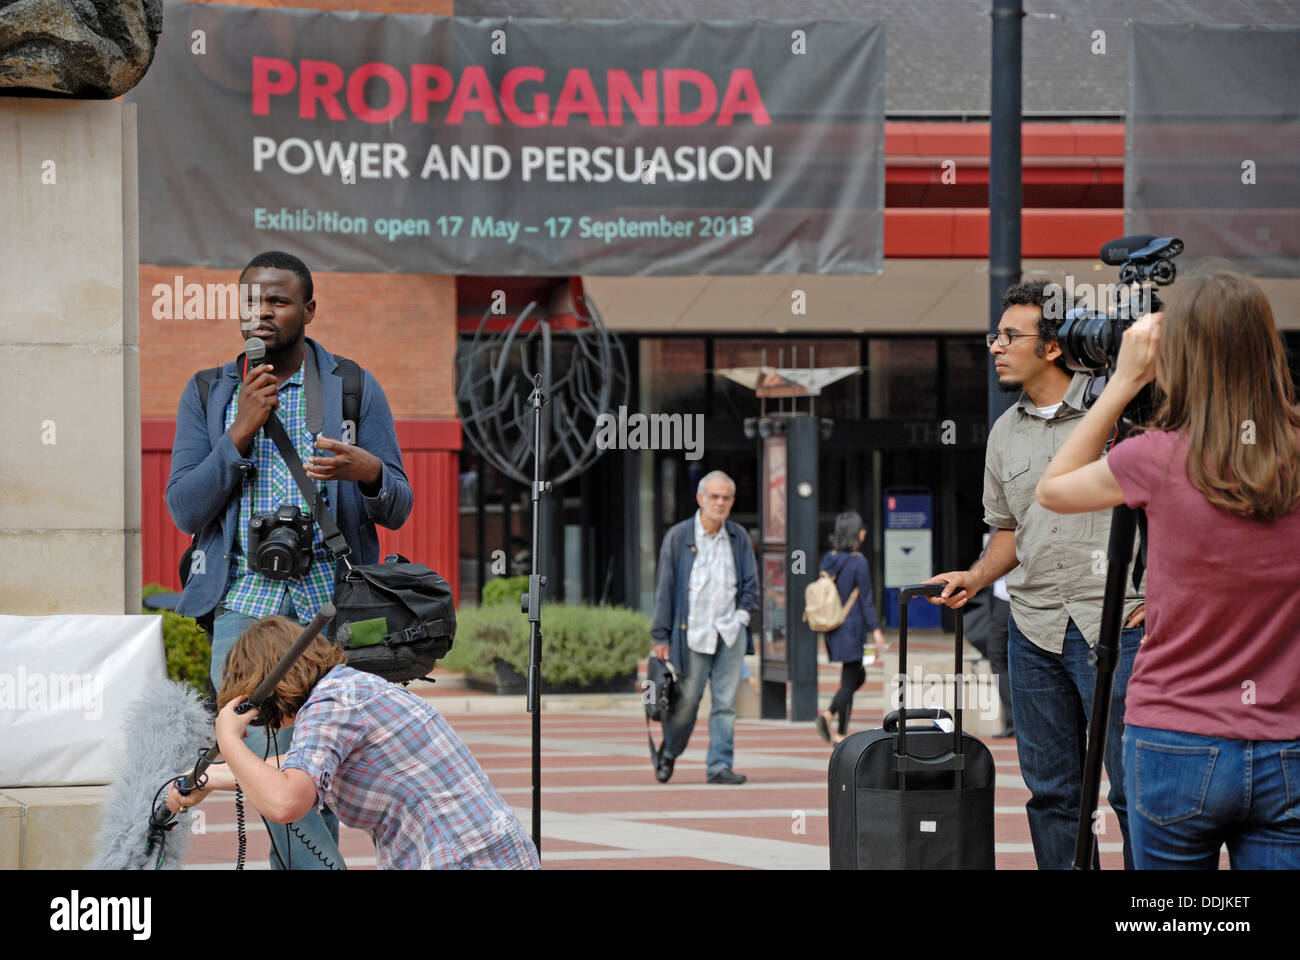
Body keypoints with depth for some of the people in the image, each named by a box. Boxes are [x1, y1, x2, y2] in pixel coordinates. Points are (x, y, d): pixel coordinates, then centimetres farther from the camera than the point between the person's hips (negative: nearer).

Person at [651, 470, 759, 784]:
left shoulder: (739, 537, 7)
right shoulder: (678, 536, -1)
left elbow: (751, 582, 15)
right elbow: (665, 587, 0)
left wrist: (743, 614, -1)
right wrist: (661, 636, -3)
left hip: (730, 632, 3)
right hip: (693, 633, -3)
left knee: (725, 703, 0)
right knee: (687, 700, 2)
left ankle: (720, 766, 3)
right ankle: (668, 753, 25)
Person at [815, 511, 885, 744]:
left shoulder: (828, 560, 5)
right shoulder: (858, 563, -14)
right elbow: (866, 600, -14)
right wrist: (876, 630, -10)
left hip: (832, 628, 7)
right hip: (851, 627, -7)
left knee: (857, 675, 17)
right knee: (849, 680, -1)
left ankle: (830, 714, 6)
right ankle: (840, 734, -7)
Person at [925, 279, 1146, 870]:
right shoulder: (1005, 434, 15)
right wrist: (975, 577, 7)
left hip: (1117, 626, -6)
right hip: (1034, 630, 6)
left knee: (1134, 789, -5)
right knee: (1050, 792, 8)